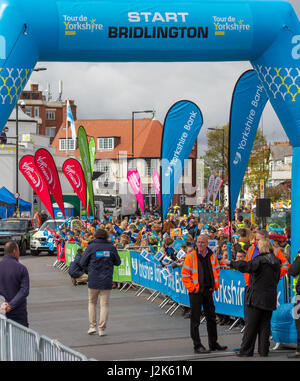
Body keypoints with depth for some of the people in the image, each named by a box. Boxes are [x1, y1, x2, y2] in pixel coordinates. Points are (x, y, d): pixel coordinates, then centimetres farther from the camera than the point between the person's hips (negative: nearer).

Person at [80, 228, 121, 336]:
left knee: (92, 302, 17)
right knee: (104, 304, 6)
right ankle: (102, 329, 2)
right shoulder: (111, 247, -1)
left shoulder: (91, 247, -5)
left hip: (93, 281, 0)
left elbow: (83, 263, -2)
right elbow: (118, 262, 8)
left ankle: (92, 326, 12)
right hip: (107, 281, 0)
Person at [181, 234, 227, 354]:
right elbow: (184, 274, -8)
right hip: (196, 291, -5)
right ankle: (197, 346, 3)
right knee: (195, 320, -2)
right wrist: (191, 287, -13)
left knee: (211, 318, 12)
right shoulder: (191, 256, -9)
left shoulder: (212, 256, 5)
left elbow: (217, 271, 20)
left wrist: (215, 285, 9)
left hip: (208, 291, 5)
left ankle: (213, 343, 23)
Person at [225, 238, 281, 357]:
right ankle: (263, 350, 9)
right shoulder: (276, 262, 9)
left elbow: (246, 266, -26)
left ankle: (246, 350, 4)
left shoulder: (260, 260, -13)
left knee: (251, 325, 0)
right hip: (270, 298, 6)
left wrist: (232, 263, -16)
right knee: (265, 325, 10)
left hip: (256, 297, -6)